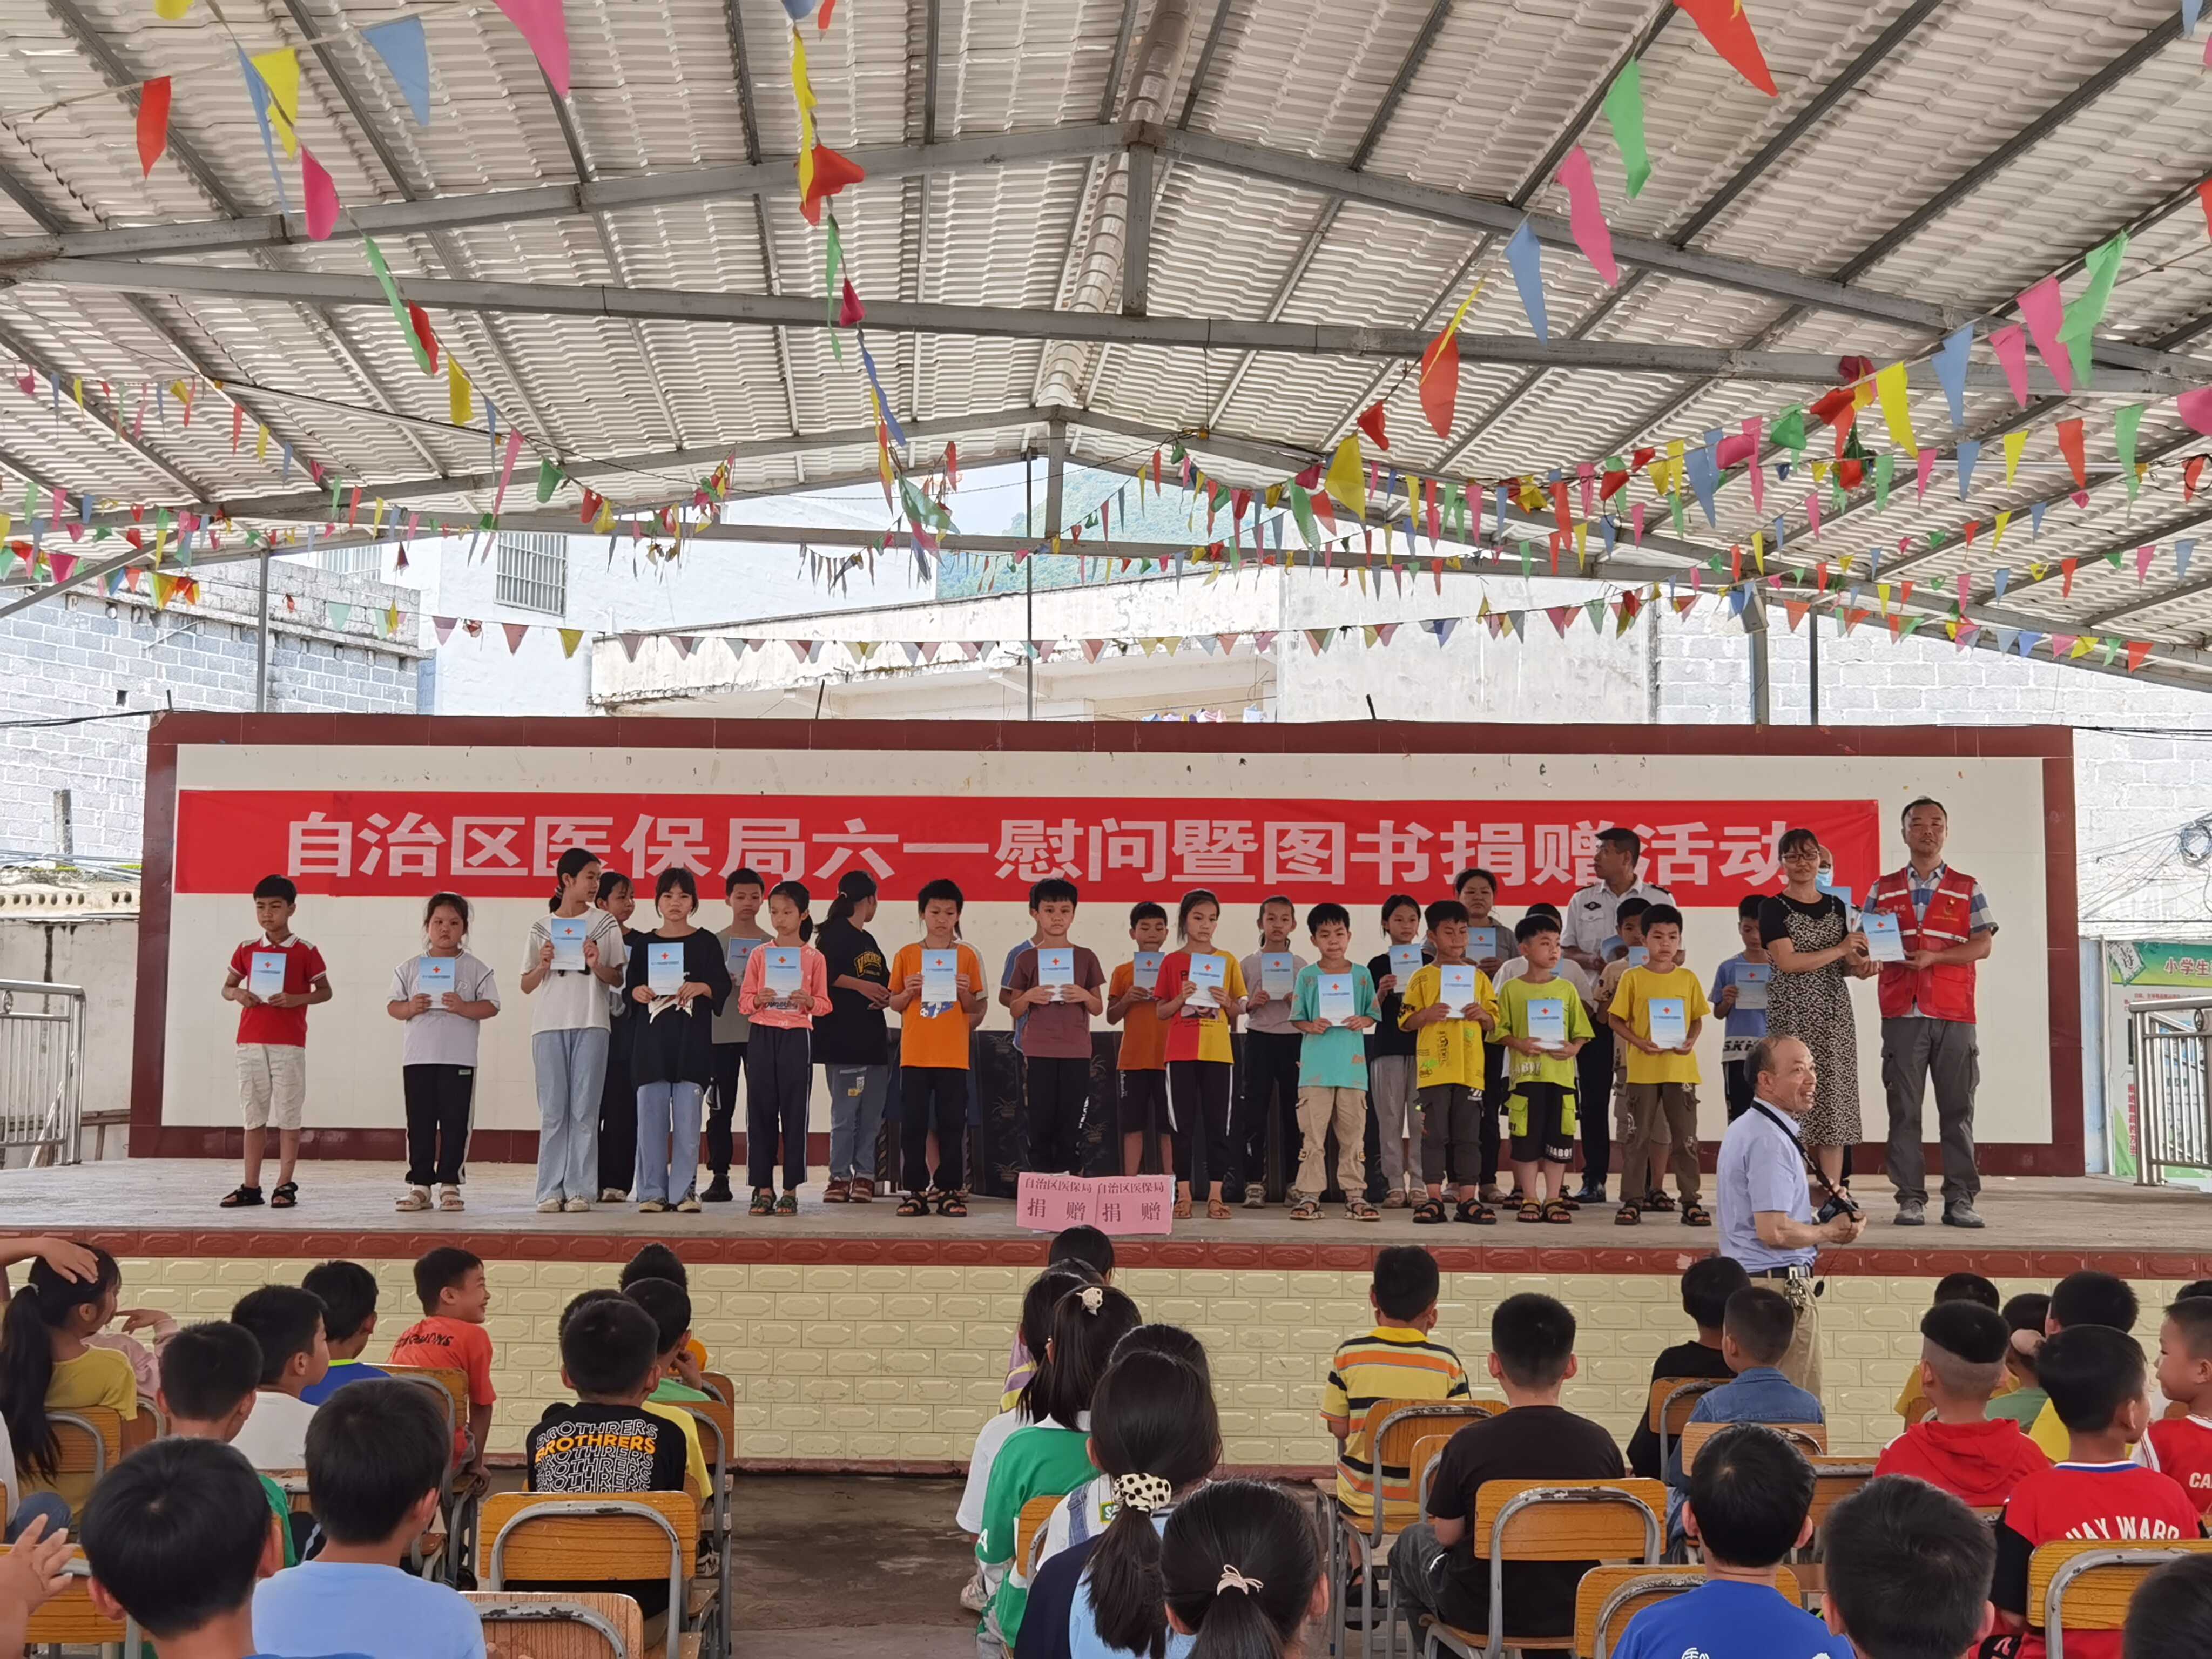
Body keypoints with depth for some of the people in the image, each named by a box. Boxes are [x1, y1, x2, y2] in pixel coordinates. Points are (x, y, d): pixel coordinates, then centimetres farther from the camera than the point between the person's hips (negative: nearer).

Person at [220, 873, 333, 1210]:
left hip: (289, 1045, -4)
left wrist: (296, 999, -15)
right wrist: (238, 994, -6)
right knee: (254, 1116, 8)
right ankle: (250, 1186, 11)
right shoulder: (247, 951, 10)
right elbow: (227, 987, 17)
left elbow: (325, 991, 3)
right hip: (250, 1043, 4)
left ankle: (285, 1185, 5)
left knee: (288, 1116, -1)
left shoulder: (305, 952, 0)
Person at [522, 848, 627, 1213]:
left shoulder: (605, 925, 8)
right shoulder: (542, 927, 10)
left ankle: (579, 1190, 1)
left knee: (585, 1109, -2)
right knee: (552, 1110, 1)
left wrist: (597, 965, -12)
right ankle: (550, 1190, 5)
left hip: (590, 1025, -1)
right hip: (549, 1024, 1)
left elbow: (618, 979, 7)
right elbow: (526, 986, 12)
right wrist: (543, 966, -6)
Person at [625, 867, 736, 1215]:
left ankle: (684, 1190, 4)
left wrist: (701, 988, -16)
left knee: (687, 1116, -2)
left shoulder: (706, 942, 6)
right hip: (652, 1036, 2)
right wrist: (637, 992, -9)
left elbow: (723, 987, 2)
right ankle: (652, 1192, 6)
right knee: (651, 1114, 0)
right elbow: (629, 987, 12)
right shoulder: (644, 944, 11)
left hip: (692, 1040, -1)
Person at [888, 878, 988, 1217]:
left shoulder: (967, 957, 5)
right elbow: (894, 1004, 9)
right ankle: (915, 1190, 10)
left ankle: (950, 1190, 8)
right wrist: (909, 992, -11)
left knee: (953, 1123, 1)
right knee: (912, 1123, 2)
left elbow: (976, 1010, 8)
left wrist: (964, 992, -12)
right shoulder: (907, 955, 5)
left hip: (953, 1055, 0)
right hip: (914, 1055, 1)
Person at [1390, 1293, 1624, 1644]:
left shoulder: (1469, 1444, -22)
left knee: (1413, 1540, 28)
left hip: (1479, 1614, -3)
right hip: (1574, 1613, 3)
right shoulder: (1600, 1443, -14)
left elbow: (1447, 1535, -9)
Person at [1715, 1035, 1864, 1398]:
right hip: (1780, 1286, -11)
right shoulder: (1770, 1140, -18)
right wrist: (1830, 1232, -8)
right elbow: (1774, 1231, -24)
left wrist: (1816, 1198, 14)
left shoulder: (1745, 1127, 15)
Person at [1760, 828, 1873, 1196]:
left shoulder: (1837, 907, 15)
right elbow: (1787, 962, -10)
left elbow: (1843, 965, 18)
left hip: (1834, 1013, 5)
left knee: (1833, 1100, 0)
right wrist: (1839, 950, -7)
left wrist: (1858, 967, -4)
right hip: (1792, 1013, -4)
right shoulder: (1773, 908, 0)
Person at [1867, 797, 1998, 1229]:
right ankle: (1910, 1198, 3)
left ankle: (1960, 1199, 4)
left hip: (1954, 1014, 0)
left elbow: (1983, 945, 0)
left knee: (1958, 1109, 0)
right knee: (1904, 1109, -1)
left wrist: (1934, 957, -13)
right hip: (1902, 1014, 0)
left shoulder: (1967, 890, 11)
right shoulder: (1882, 890, 14)